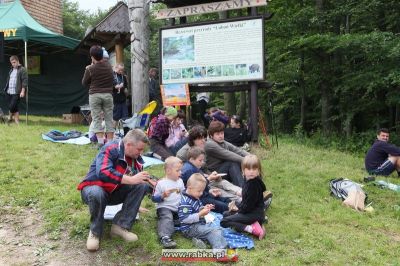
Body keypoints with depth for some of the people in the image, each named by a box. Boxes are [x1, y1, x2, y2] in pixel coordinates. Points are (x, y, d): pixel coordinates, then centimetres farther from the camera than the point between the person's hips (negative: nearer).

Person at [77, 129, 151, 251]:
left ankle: (120, 226, -16)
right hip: (94, 188, -6)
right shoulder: (110, 149, -23)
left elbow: (139, 180, 10)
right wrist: (131, 179, -38)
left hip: (115, 193, 6)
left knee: (142, 185, -18)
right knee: (97, 193, -42)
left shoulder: (136, 158, -2)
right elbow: (103, 172, -39)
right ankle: (95, 231, -15)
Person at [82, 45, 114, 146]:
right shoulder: (108, 66, 3)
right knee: (109, 118, 5)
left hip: (94, 95, -3)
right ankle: (110, 141, 4)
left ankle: (100, 141, -7)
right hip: (108, 94, 3)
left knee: (96, 119, 2)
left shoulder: (90, 69, -8)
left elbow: (84, 83, 4)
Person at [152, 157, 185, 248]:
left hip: (178, 209, 6)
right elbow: (154, 198, -1)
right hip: (165, 207, -6)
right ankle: (165, 237, -51)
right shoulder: (161, 183, -1)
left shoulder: (180, 181, 16)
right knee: (167, 218, -35)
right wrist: (163, 196, -18)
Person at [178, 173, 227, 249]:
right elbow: (185, 219, -27)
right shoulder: (185, 202, -20)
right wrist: (200, 214, -28)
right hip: (190, 228, -10)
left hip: (200, 224, 10)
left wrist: (204, 208, 6)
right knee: (214, 231, -24)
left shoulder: (195, 198, 12)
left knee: (217, 230, 0)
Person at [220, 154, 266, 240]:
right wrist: (238, 208, 4)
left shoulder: (255, 185, -22)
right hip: (249, 211, 10)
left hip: (254, 213, -10)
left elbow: (249, 204, -21)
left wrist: (239, 211, -9)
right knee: (226, 214, 20)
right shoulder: (248, 181, 6)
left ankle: (252, 229, -20)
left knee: (224, 222, -13)